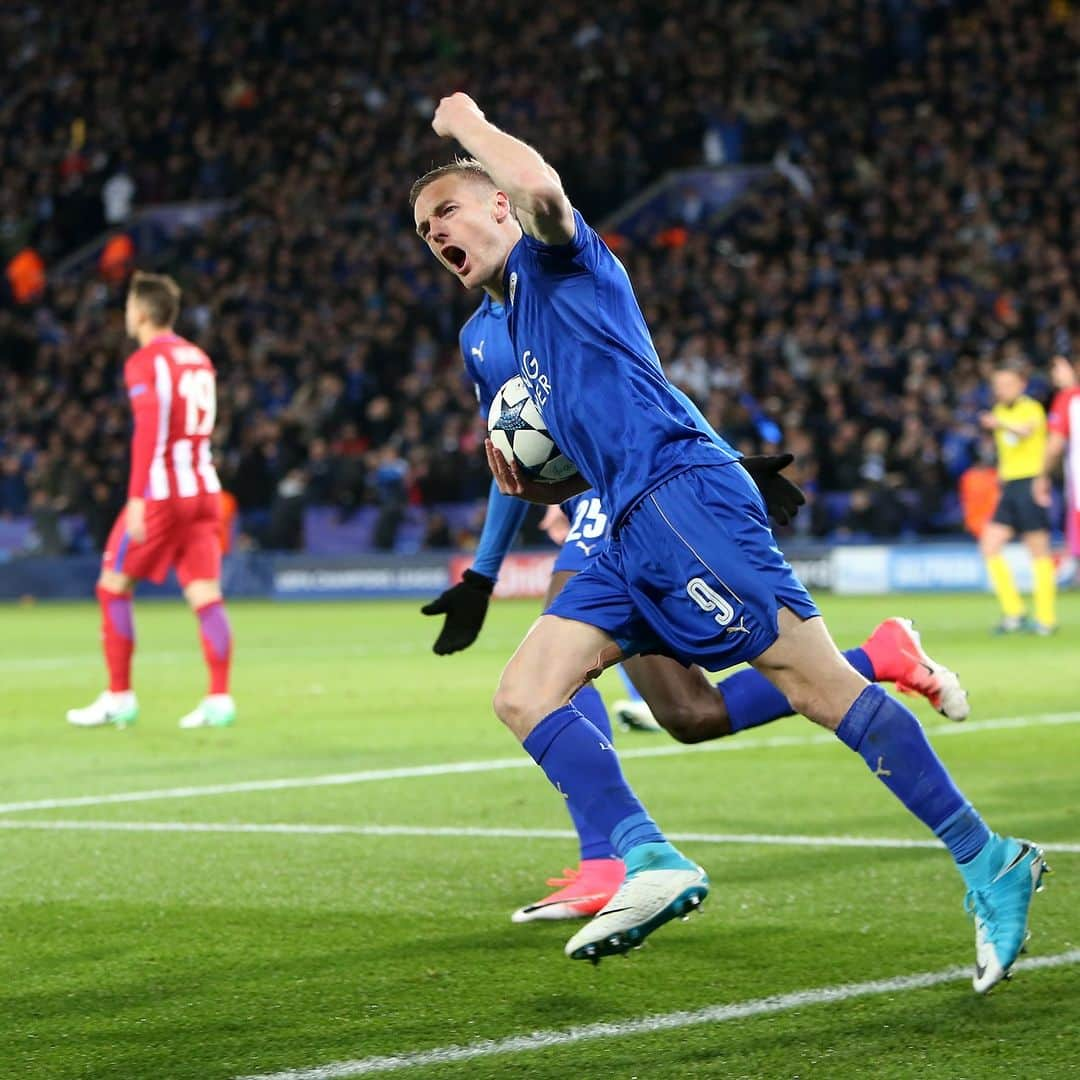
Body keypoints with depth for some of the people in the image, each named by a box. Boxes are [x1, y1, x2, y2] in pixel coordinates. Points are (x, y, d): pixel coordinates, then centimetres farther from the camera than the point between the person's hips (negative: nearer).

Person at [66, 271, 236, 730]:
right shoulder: (199, 359, 15)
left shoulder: (144, 362, -8)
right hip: (203, 489, 6)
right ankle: (219, 698, -8)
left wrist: (137, 498, -19)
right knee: (205, 593, 1)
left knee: (114, 586, 5)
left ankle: (119, 698, 6)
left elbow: (148, 430, -17)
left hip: (161, 492, -6)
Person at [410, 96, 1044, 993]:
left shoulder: (555, 260, 6)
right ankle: (650, 861, -17)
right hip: (633, 534, 9)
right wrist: (530, 483, 15)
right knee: (524, 695, -4)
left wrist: (467, 124, 0)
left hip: (683, 492, -9)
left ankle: (987, 861, -11)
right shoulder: (509, 330, 30)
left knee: (816, 684, -14)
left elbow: (541, 186, -19)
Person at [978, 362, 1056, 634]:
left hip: (1030, 483, -7)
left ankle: (1046, 618, 0)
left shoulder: (1031, 409, -8)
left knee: (1038, 551, -4)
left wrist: (1000, 424, -49)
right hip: (1009, 486, 7)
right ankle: (1013, 612, 2)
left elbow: (1026, 429, -31)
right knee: (989, 545, -2)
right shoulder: (1000, 411, 15)